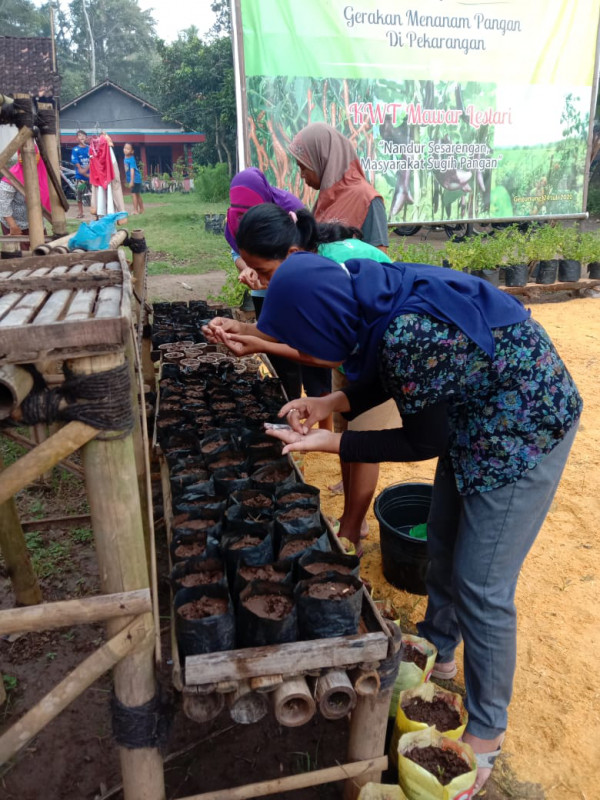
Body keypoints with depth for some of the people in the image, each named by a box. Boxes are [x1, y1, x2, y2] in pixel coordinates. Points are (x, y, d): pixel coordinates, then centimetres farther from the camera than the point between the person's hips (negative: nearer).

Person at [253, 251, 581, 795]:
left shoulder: (411, 333, -35)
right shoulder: (381, 293, -10)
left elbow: (423, 442, -20)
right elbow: (402, 375, 7)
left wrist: (331, 442, -15)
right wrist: (335, 402, -4)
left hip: (525, 430, -9)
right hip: (473, 419, 9)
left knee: (482, 588, 1)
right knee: (444, 545, 20)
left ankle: (486, 733, 24)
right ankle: (438, 650, 46)